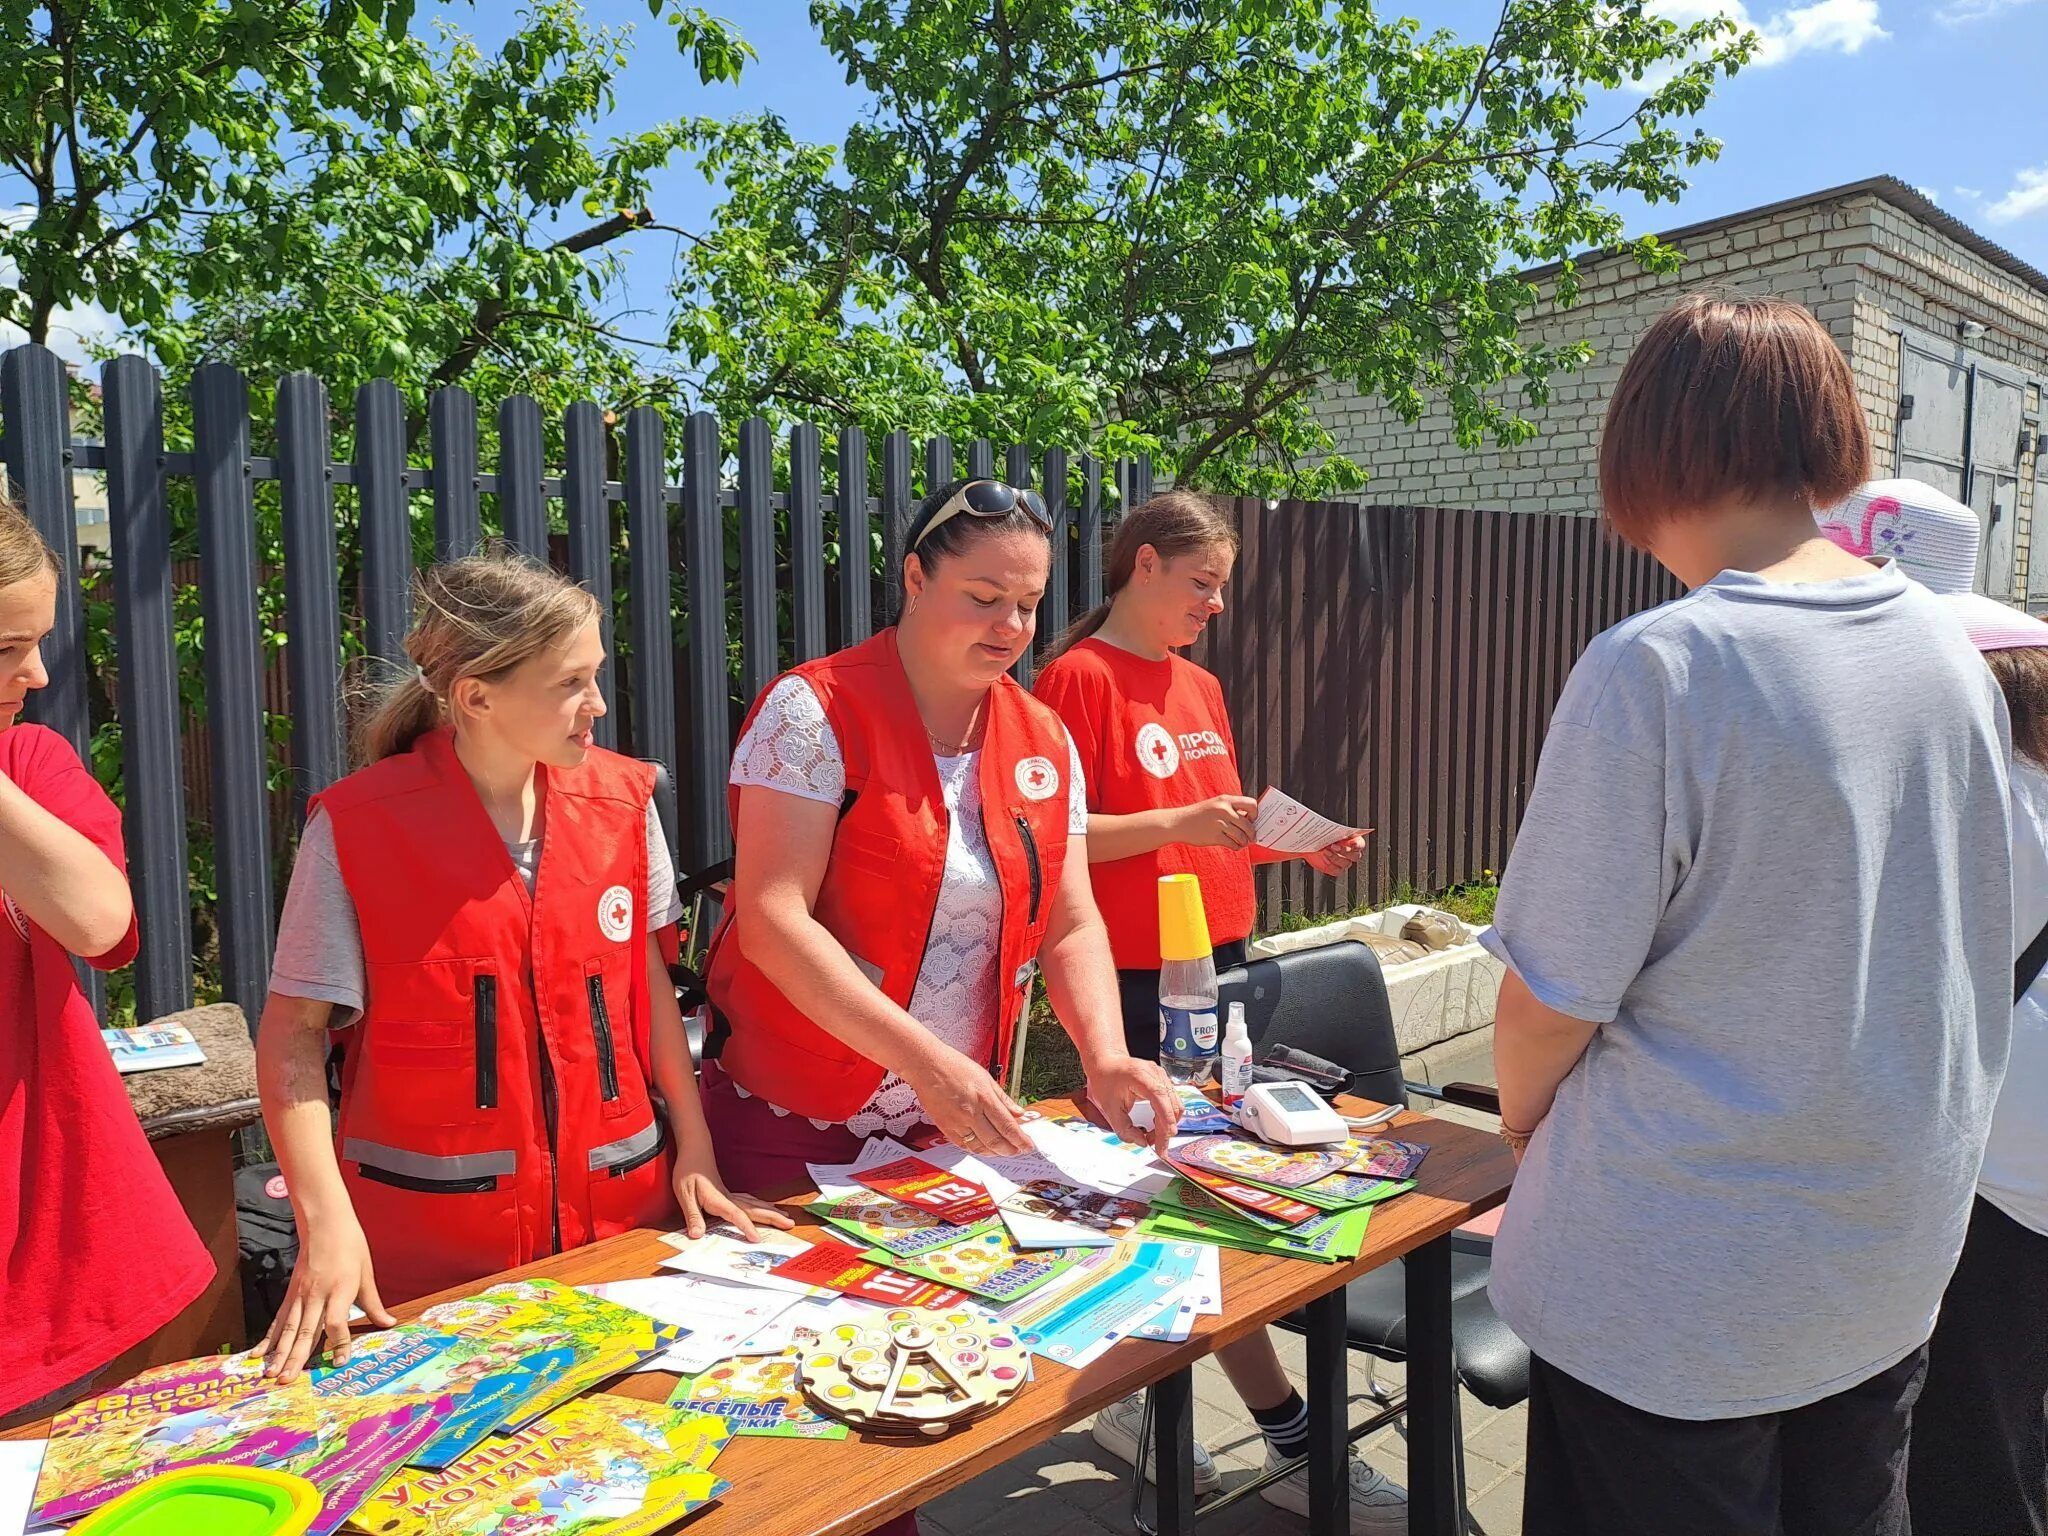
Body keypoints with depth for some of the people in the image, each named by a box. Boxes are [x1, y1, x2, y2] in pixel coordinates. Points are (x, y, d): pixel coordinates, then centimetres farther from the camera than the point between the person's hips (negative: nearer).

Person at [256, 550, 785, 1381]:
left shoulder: (620, 799, 0)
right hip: (429, 1242, -3)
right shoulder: (355, 827, -11)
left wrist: (696, 1152, 4)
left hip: (620, 1211, 4)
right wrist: (328, 1227, -18)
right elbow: (293, 1035, -7)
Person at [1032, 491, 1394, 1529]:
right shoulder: (1080, 677, -8)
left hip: (1217, 959, 8)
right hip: (1136, 976, -8)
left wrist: (1303, 847, 6)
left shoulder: (1200, 685, 16)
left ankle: (1133, 1405, 28)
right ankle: (1296, 1447, 6)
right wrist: (1179, 822, -22)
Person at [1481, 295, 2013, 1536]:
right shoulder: (1954, 652, -2)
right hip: (1900, 1252, 7)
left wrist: (1522, 1110, 2)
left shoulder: (1657, 670, -23)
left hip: (1683, 1292, -6)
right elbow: (1968, 945, 10)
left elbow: (1552, 1003, -19)